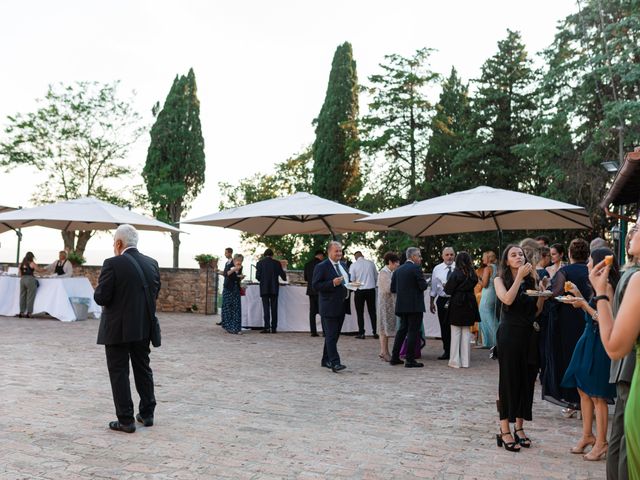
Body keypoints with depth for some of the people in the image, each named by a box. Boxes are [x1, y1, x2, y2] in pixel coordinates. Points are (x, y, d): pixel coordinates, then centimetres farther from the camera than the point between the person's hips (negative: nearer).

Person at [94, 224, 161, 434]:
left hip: (118, 328, -5)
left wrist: (99, 289, 6)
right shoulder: (152, 263, 3)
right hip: (144, 327, 6)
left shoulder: (113, 264, -15)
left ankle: (126, 420, 9)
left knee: (119, 372, 5)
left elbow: (101, 297, -14)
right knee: (143, 368, 17)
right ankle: (147, 414, 26)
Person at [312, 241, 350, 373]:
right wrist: (332, 283, -23)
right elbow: (315, 285, -14)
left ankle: (326, 360, 25)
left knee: (334, 335, 14)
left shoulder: (343, 265, 16)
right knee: (331, 336, -9)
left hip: (341, 306, 8)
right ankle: (334, 363, -10)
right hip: (329, 307, -8)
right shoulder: (321, 267, -9)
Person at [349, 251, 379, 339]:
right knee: (372, 312, 11)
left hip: (359, 290, -2)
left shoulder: (353, 265, -6)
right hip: (371, 289, 2)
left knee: (360, 312, 7)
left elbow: (352, 280, -6)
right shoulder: (371, 263, 0)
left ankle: (361, 333, 6)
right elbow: (376, 277, 6)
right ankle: (375, 332, 11)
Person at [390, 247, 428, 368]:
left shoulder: (398, 270, 8)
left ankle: (395, 357, 19)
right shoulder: (416, 268, -12)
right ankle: (410, 360, 1)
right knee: (413, 331, -1)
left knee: (402, 329, 17)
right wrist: (424, 282, 6)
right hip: (415, 305, -7)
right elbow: (423, 286, -16)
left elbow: (393, 288, 9)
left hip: (402, 305, 7)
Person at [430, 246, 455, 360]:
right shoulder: (437, 269, 5)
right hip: (442, 300, 2)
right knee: (444, 327, 7)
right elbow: (433, 286, 9)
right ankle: (446, 351, 18)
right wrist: (432, 302, 10)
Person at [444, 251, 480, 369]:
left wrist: (445, 286, 10)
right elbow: (472, 286, 13)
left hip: (456, 305, -4)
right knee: (466, 333, 10)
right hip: (469, 305, 4)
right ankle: (465, 361, 13)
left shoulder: (456, 274, -12)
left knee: (455, 333, 2)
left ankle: (455, 360, 5)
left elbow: (448, 290, -10)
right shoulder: (473, 275, 3)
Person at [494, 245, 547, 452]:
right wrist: (519, 276, -14)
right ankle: (505, 431, 6)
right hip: (509, 334, -4)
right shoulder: (500, 279, 1)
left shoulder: (531, 280, 9)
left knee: (526, 380, 7)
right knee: (508, 380, -1)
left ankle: (519, 427, 19)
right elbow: (508, 299, -18)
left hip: (528, 334, 4)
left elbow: (537, 310, 7)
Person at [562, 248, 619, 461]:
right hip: (588, 340, 9)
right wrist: (579, 298, 12)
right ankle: (587, 436, 24)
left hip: (598, 343, -9)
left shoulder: (606, 287, -16)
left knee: (597, 396, 0)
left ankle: (601, 442, 11)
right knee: (583, 391, 13)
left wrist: (584, 305, -18)